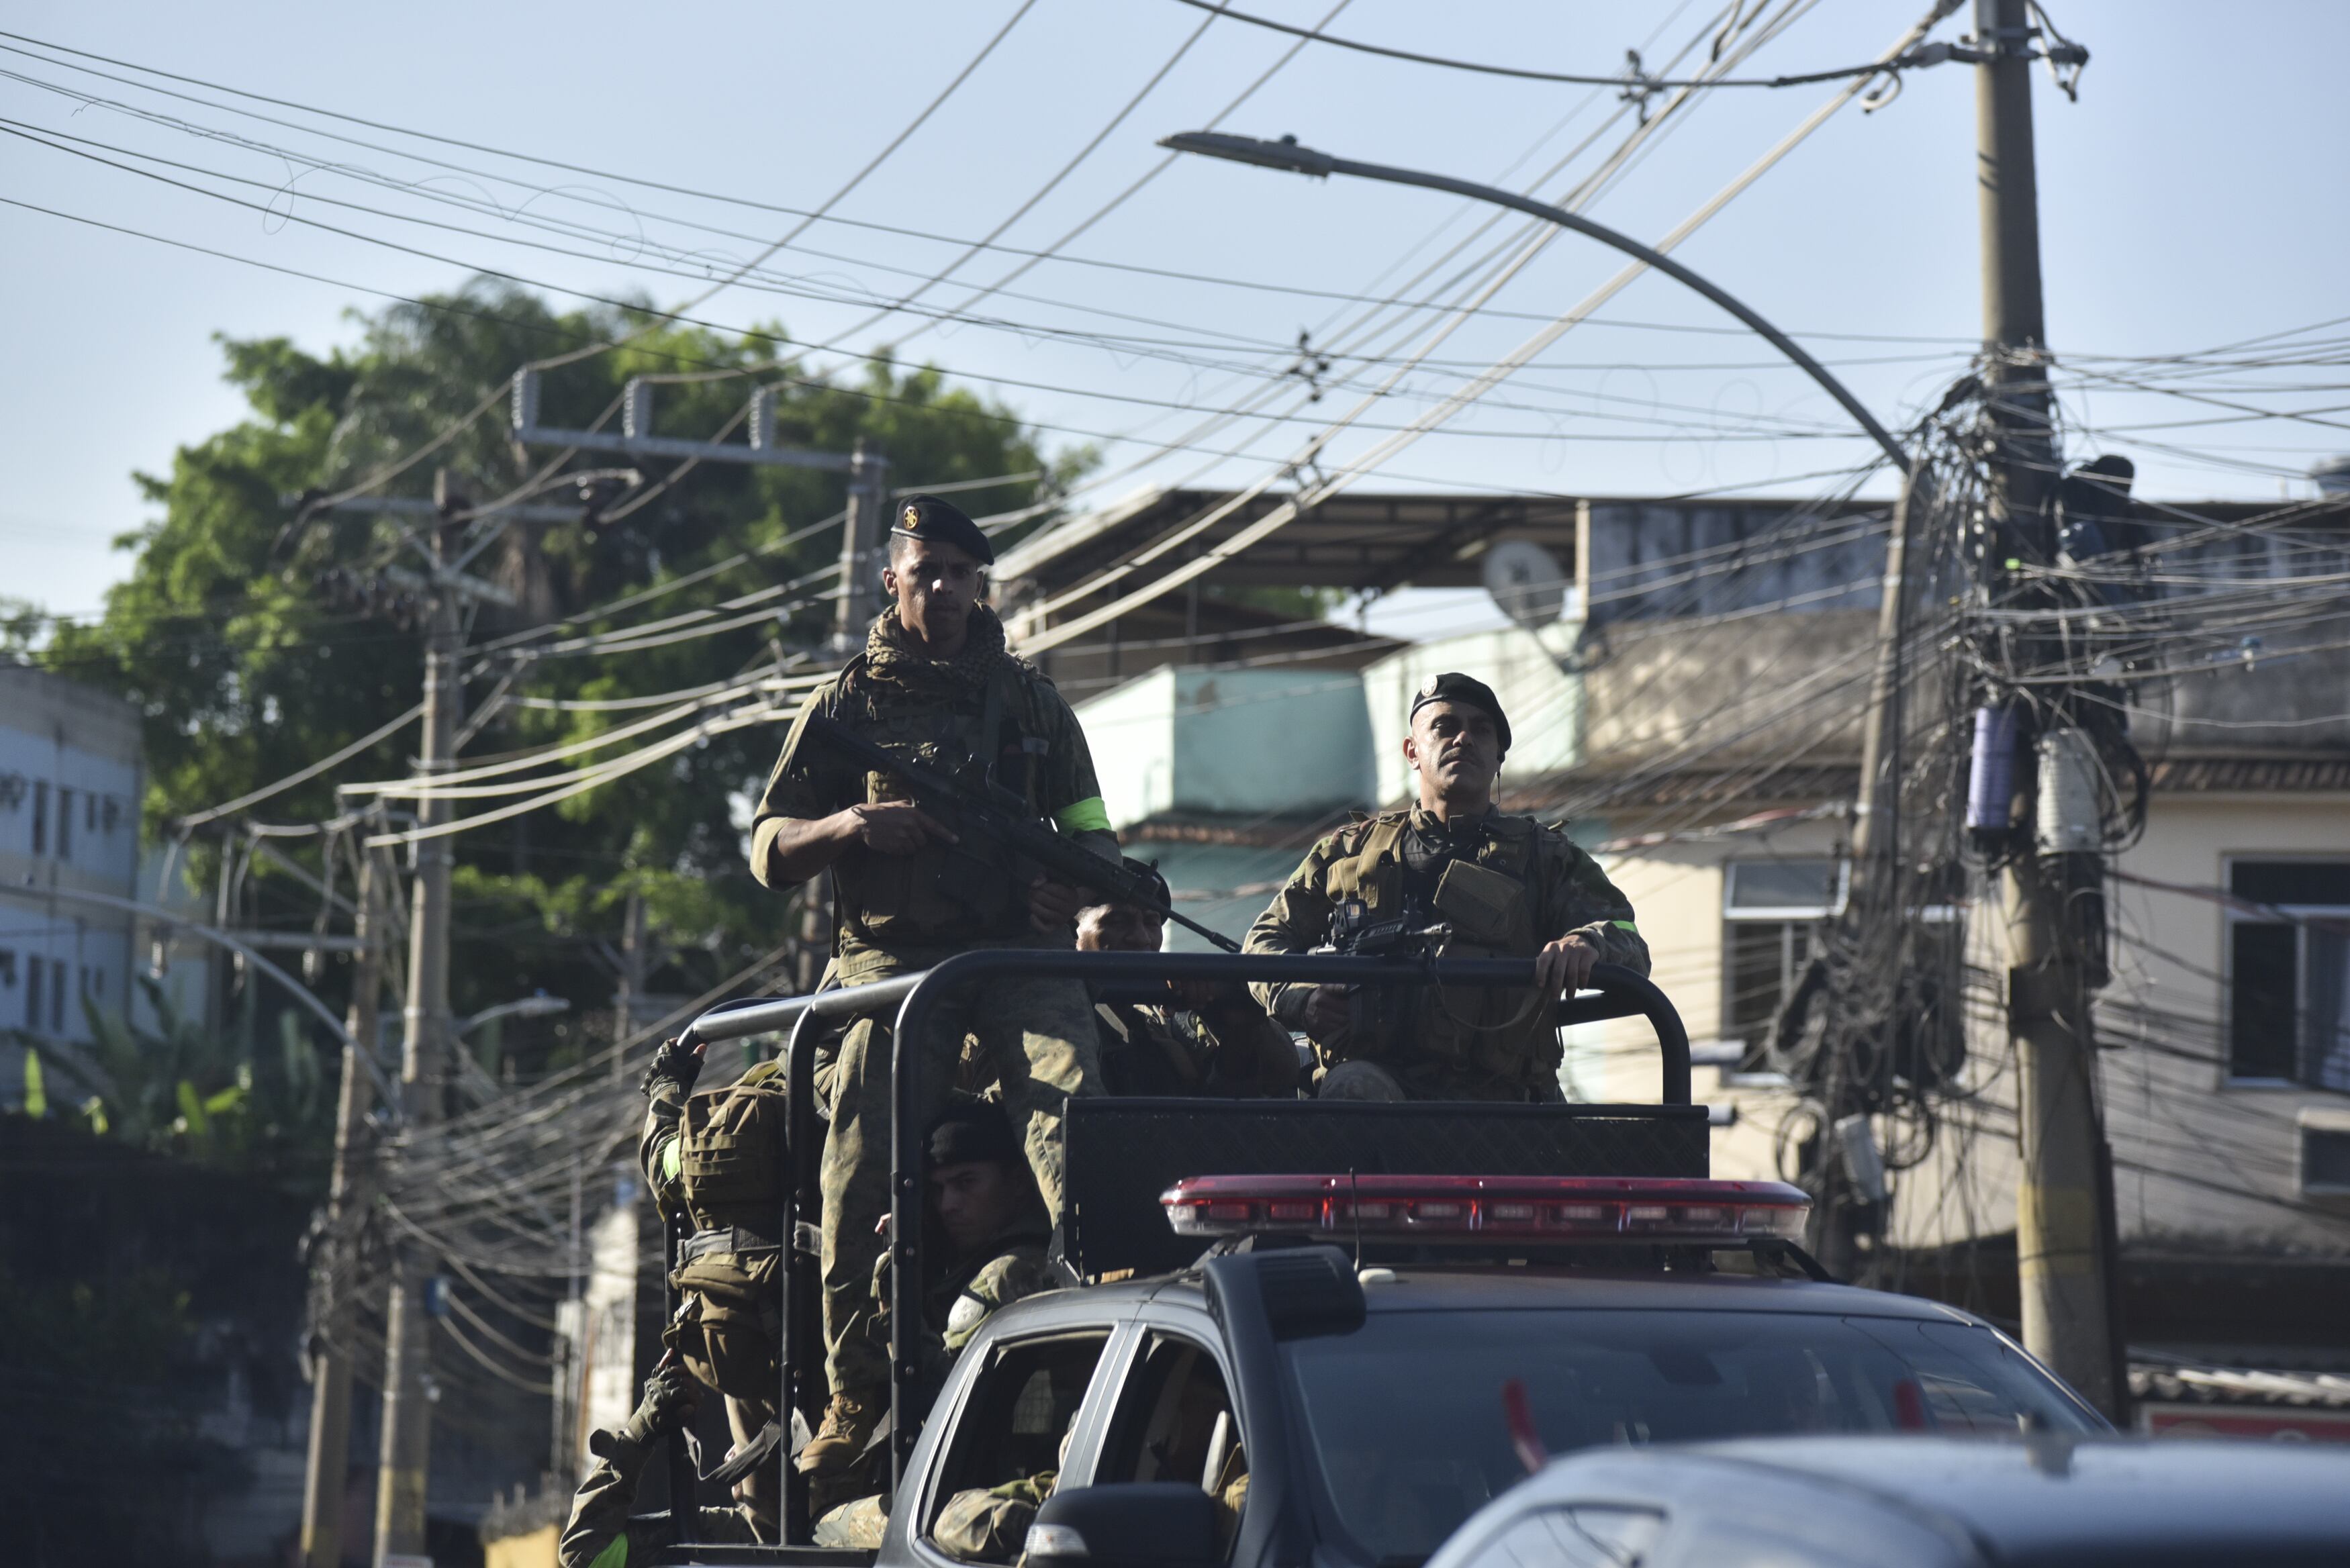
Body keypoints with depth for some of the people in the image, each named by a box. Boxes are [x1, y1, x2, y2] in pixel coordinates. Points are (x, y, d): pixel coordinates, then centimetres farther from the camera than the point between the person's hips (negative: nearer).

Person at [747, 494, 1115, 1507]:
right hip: (893, 957, -1)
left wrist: (1077, 883, -3)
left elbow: (1090, 826, 22)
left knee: (1068, 1109, -27)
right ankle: (853, 1402, -4)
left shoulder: (1029, 700, 19)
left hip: (1019, 949, 1)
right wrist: (847, 826, -11)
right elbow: (766, 848, 11)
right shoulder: (848, 703, 13)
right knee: (859, 1171, -14)